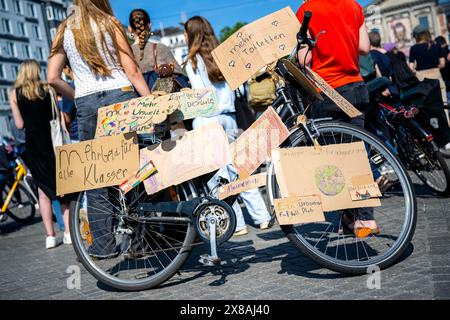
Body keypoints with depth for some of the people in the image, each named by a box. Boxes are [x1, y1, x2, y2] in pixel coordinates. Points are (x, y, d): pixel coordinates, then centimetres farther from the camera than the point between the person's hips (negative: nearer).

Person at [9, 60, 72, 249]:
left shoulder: (15, 94, 3)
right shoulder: (47, 90, 2)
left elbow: (19, 124, 0)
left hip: (32, 146, 1)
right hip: (51, 141, -1)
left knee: (43, 190, 7)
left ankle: (50, 236, 5)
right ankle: (68, 232, 3)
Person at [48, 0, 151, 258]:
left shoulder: (65, 31, 11)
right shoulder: (109, 23, 4)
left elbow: (53, 78, 5)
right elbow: (132, 71, -3)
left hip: (87, 103, 2)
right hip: (120, 96, -2)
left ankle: (103, 245, 9)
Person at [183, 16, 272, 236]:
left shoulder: (192, 61, -2)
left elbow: (200, 94, -9)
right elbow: (232, 86, 13)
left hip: (206, 118, -6)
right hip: (228, 116, 6)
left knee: (216, 172, -1)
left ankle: (236, 224, 0)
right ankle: (262, 217, 9)